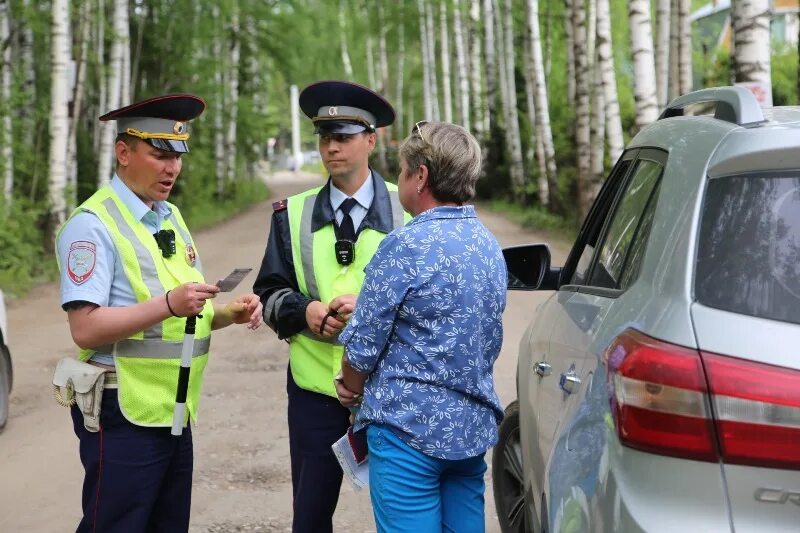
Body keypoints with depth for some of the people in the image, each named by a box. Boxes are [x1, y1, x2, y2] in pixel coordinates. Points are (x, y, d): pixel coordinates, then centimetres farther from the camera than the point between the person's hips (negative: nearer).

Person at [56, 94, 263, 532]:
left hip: (175, 413, 8)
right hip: (124, 416, -8)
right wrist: (168, 305, -28)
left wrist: (230, 313, -1)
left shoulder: (172, 218, 14)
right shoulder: (93, 225, -12)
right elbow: (85, 328, -20)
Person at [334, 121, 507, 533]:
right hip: (475, 425, 8)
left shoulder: (407, 245, -15)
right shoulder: (489, 245, 9)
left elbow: (363, 345, -12)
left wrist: (351, 389, 9)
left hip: (411, 426, -8)